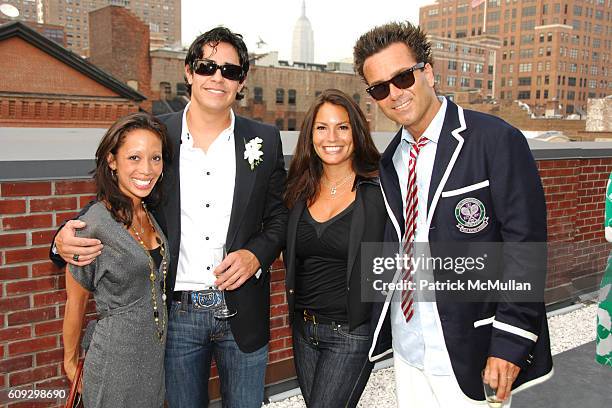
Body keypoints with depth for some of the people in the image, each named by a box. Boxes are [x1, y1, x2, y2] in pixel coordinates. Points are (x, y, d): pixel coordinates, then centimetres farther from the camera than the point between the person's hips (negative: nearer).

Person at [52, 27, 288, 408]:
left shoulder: (265, 140, 0)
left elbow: (281, 217, 6)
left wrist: (256, 254, -13)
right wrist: (68, 236, -15)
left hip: (243, 313, 1)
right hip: (176, 313, 0)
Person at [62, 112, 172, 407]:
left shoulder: (150, 215, 0)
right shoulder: (94, 224, -21)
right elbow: (75, 303, -8)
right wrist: (71, 361, 3)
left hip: (156, 356, 7)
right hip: (116, 359, -6)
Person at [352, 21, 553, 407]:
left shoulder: (496, 140, -14)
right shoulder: (391, 159, 6)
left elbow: (526, 247, -15)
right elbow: (397, 247, 10)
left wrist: (509, 343, -17)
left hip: (469, 349, -5)